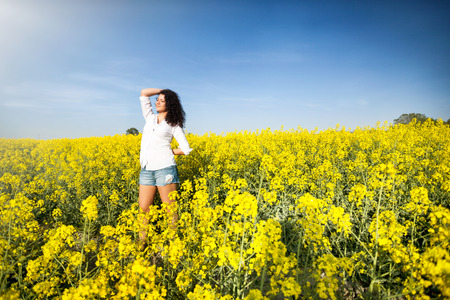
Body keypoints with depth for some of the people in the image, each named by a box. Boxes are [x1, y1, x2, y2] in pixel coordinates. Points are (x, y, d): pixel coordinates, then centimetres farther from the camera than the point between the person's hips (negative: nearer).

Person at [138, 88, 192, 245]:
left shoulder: (174, 124, 6)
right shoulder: (150, 118, 18)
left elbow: (185, 149, 3)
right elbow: (144, 93, 16)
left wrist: (167, 152, 5)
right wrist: (163, 90, 22)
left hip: (165, 168, -5)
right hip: (146, 169, 5)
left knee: (169, 208, 1)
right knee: (144, 208, 5)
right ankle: (141, 243, 16)